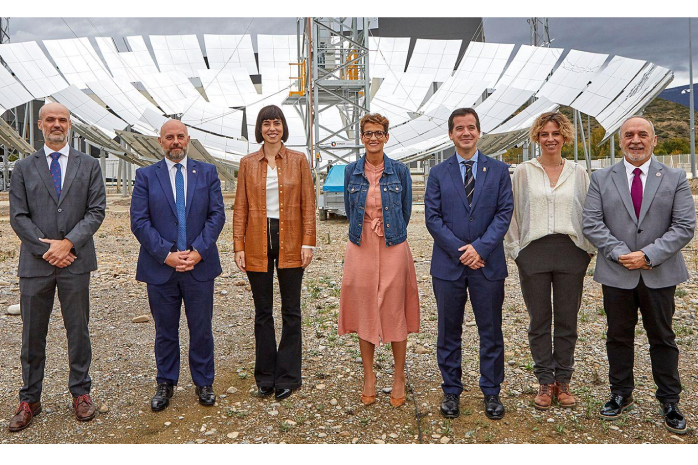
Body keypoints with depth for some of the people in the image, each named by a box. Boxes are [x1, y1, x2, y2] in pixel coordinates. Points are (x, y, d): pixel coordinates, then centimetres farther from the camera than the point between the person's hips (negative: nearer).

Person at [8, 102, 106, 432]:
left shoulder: (89, 165, 6)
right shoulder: (24, 168, 8)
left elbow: (96, 211, -1)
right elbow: (18, 216, 1)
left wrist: (68, 243, -13)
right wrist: (45, 248, -11)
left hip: (75, 260, 0)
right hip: (35, 263, 1)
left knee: (78, 331, 8)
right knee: (32, 334, 9)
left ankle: (80, 392, 23)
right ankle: (30, 399, 22)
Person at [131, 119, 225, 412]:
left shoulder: (207, 172, 6)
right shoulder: (146, 176, 4)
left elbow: (217, 215, 0)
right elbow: (139, 221, -3)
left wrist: (199, 251, -11)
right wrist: (166, 254, -13)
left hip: (200, 265, 0)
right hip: (160, 267, 0)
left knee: (201, 329, 8)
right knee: (165, 330, 11)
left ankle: (204, 383, 24)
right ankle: (165, 384, 28)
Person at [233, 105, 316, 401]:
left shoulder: (298, 160, 4)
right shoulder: (248, 163, 6)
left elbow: (308, 204, 1)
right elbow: (240, 208, 5)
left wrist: (308, 242, -7)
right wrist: (239, 246, -1)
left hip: (290, 242, -1)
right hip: (258, 243, 1)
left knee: (290, 311, 5)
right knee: (262, 312, 9)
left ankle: (287, 377, 17)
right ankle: (265, 377, 21)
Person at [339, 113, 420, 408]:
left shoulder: (400, 171, 0)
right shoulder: (351, 171, 4)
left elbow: (406, 211, 8)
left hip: (393, 248, -1)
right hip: (361, 249, 2)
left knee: (395, 312, 4)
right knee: (364, 312, 7)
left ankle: (399, 377, 20)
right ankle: (368, 376, 22)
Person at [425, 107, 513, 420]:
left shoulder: (499, 170, 7)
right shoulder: (438, 173, 6)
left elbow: (505, 213, -1)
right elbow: (432, 218, 0)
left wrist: (480, 247, -13)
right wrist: (459, 251, -11)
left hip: (488, 263, 0)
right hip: (448, 264, 0)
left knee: (491, 331, 8)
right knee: (449, 332, 9)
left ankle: (491, 393, 23)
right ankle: (451, 391, 23)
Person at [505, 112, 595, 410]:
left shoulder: (578, 173, 9)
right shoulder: (523, 172, 5)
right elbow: (513, 213, 5)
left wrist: (588, 251, 4)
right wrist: (515, 250, 0)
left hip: (570, 252, 1)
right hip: (533, 252, -1)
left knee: (567, 321, 7)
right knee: (539, 321, 6)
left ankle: (563, 381, 21)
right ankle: (545, 382, 18)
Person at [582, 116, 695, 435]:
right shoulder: (601, 179, 3)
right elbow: (591, 223, -4)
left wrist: (649, 255, -16)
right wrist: (619, 253, -15)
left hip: (659, 274, 0)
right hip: (616, 274, 1)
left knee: (662, 338, 11)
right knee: (619, 337, 12)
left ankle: (669, 402, 26)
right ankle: (621, 395, 28)